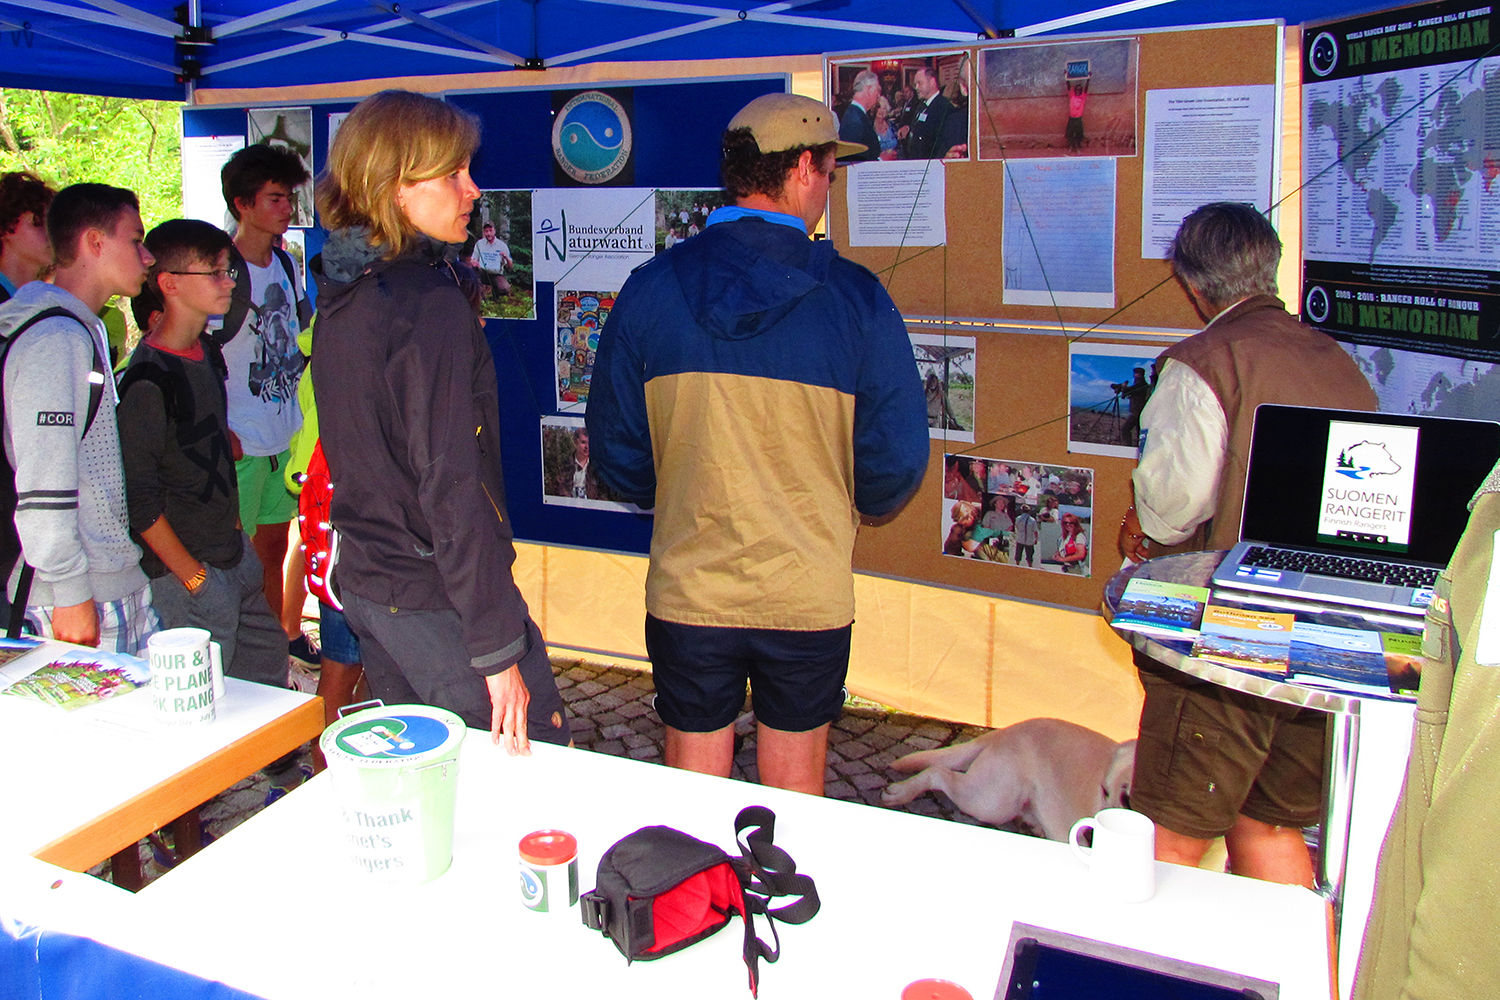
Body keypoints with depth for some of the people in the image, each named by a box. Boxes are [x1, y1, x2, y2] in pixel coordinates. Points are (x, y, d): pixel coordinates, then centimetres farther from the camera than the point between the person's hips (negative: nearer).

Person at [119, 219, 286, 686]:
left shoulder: (207, 353, 7)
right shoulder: (148, 379, -20)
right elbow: (138, 501, -20)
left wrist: (233, 527, 16)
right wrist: (194, 579, -16)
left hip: (234, 555, 9)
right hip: (188, 575, -8)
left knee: (268, 668, 17)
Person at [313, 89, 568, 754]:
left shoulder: (341, 297, 6)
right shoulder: (432, 305, -20)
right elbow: (452, 487, -23)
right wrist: (498, 648, -19)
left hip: (362, 580, 9)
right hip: (436, 601, -9)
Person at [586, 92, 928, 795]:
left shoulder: (649, 290, -6)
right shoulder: (855, 298, -12)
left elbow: (615, 448, 0)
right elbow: (897, 458, -6)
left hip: (686, 593, 1)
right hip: (809, 597, -1)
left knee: (692, 782, 18)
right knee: (794, 786, 19)